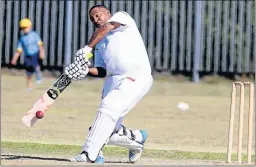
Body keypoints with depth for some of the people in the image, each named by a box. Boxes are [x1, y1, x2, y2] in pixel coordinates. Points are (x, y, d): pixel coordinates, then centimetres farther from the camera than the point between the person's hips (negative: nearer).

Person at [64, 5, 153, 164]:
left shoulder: (122, 17, 9)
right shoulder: (100, 44, 25)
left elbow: (107, 27, -12)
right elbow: (101, 71, 14)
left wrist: (87, 48, -23)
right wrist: (86, 70, -8)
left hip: (136, 79, -7)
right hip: (113, 80, 7)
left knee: (109, 108, -25)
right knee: (108, 132, -3)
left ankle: (89, 154, -26)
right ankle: (137, 138, 26)